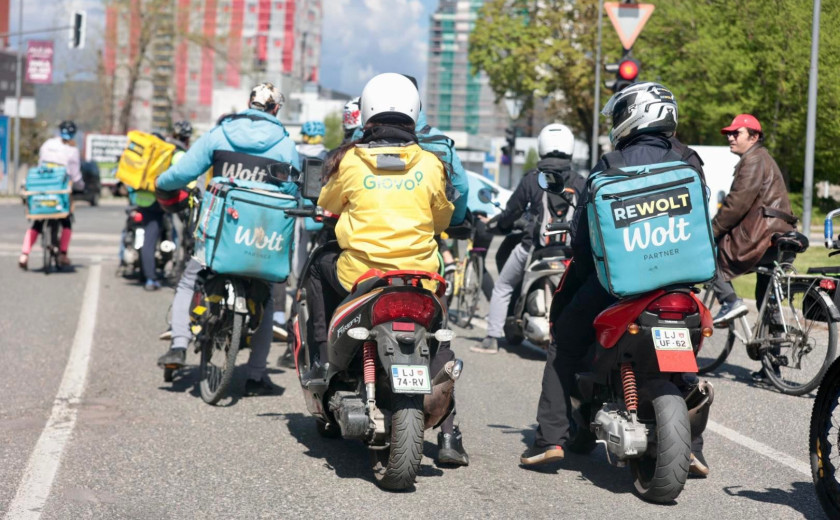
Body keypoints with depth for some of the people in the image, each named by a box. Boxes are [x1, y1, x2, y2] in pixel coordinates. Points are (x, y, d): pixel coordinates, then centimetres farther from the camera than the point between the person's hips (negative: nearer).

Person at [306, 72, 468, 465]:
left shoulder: (351, 161, -1)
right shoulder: (430, 165, 1)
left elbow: (326, 204, 17)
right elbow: (442, 219, 15)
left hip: (359, 274, -1)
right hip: (420, 276, 1)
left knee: (319, 271, 31)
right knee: (440, 342, 23)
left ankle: (323, 356, 24)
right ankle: (447, 434, 12)